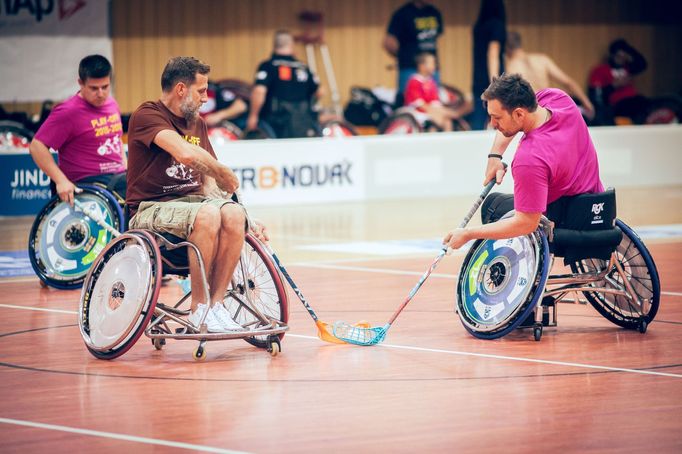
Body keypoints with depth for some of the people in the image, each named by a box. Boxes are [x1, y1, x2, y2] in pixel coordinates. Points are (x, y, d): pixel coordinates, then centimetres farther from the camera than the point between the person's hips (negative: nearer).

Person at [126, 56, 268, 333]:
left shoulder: (198, 125, 18)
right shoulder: (147, 115, -8)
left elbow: (208, 184, 17)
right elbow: (185, 153, -27)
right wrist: (224, 173, -11)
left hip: (191, 201, 7)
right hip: (151, 208, -7)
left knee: (234, 214, -26)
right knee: (208, 214, -36)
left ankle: (216, 303, -20)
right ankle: (199, 308, -24)